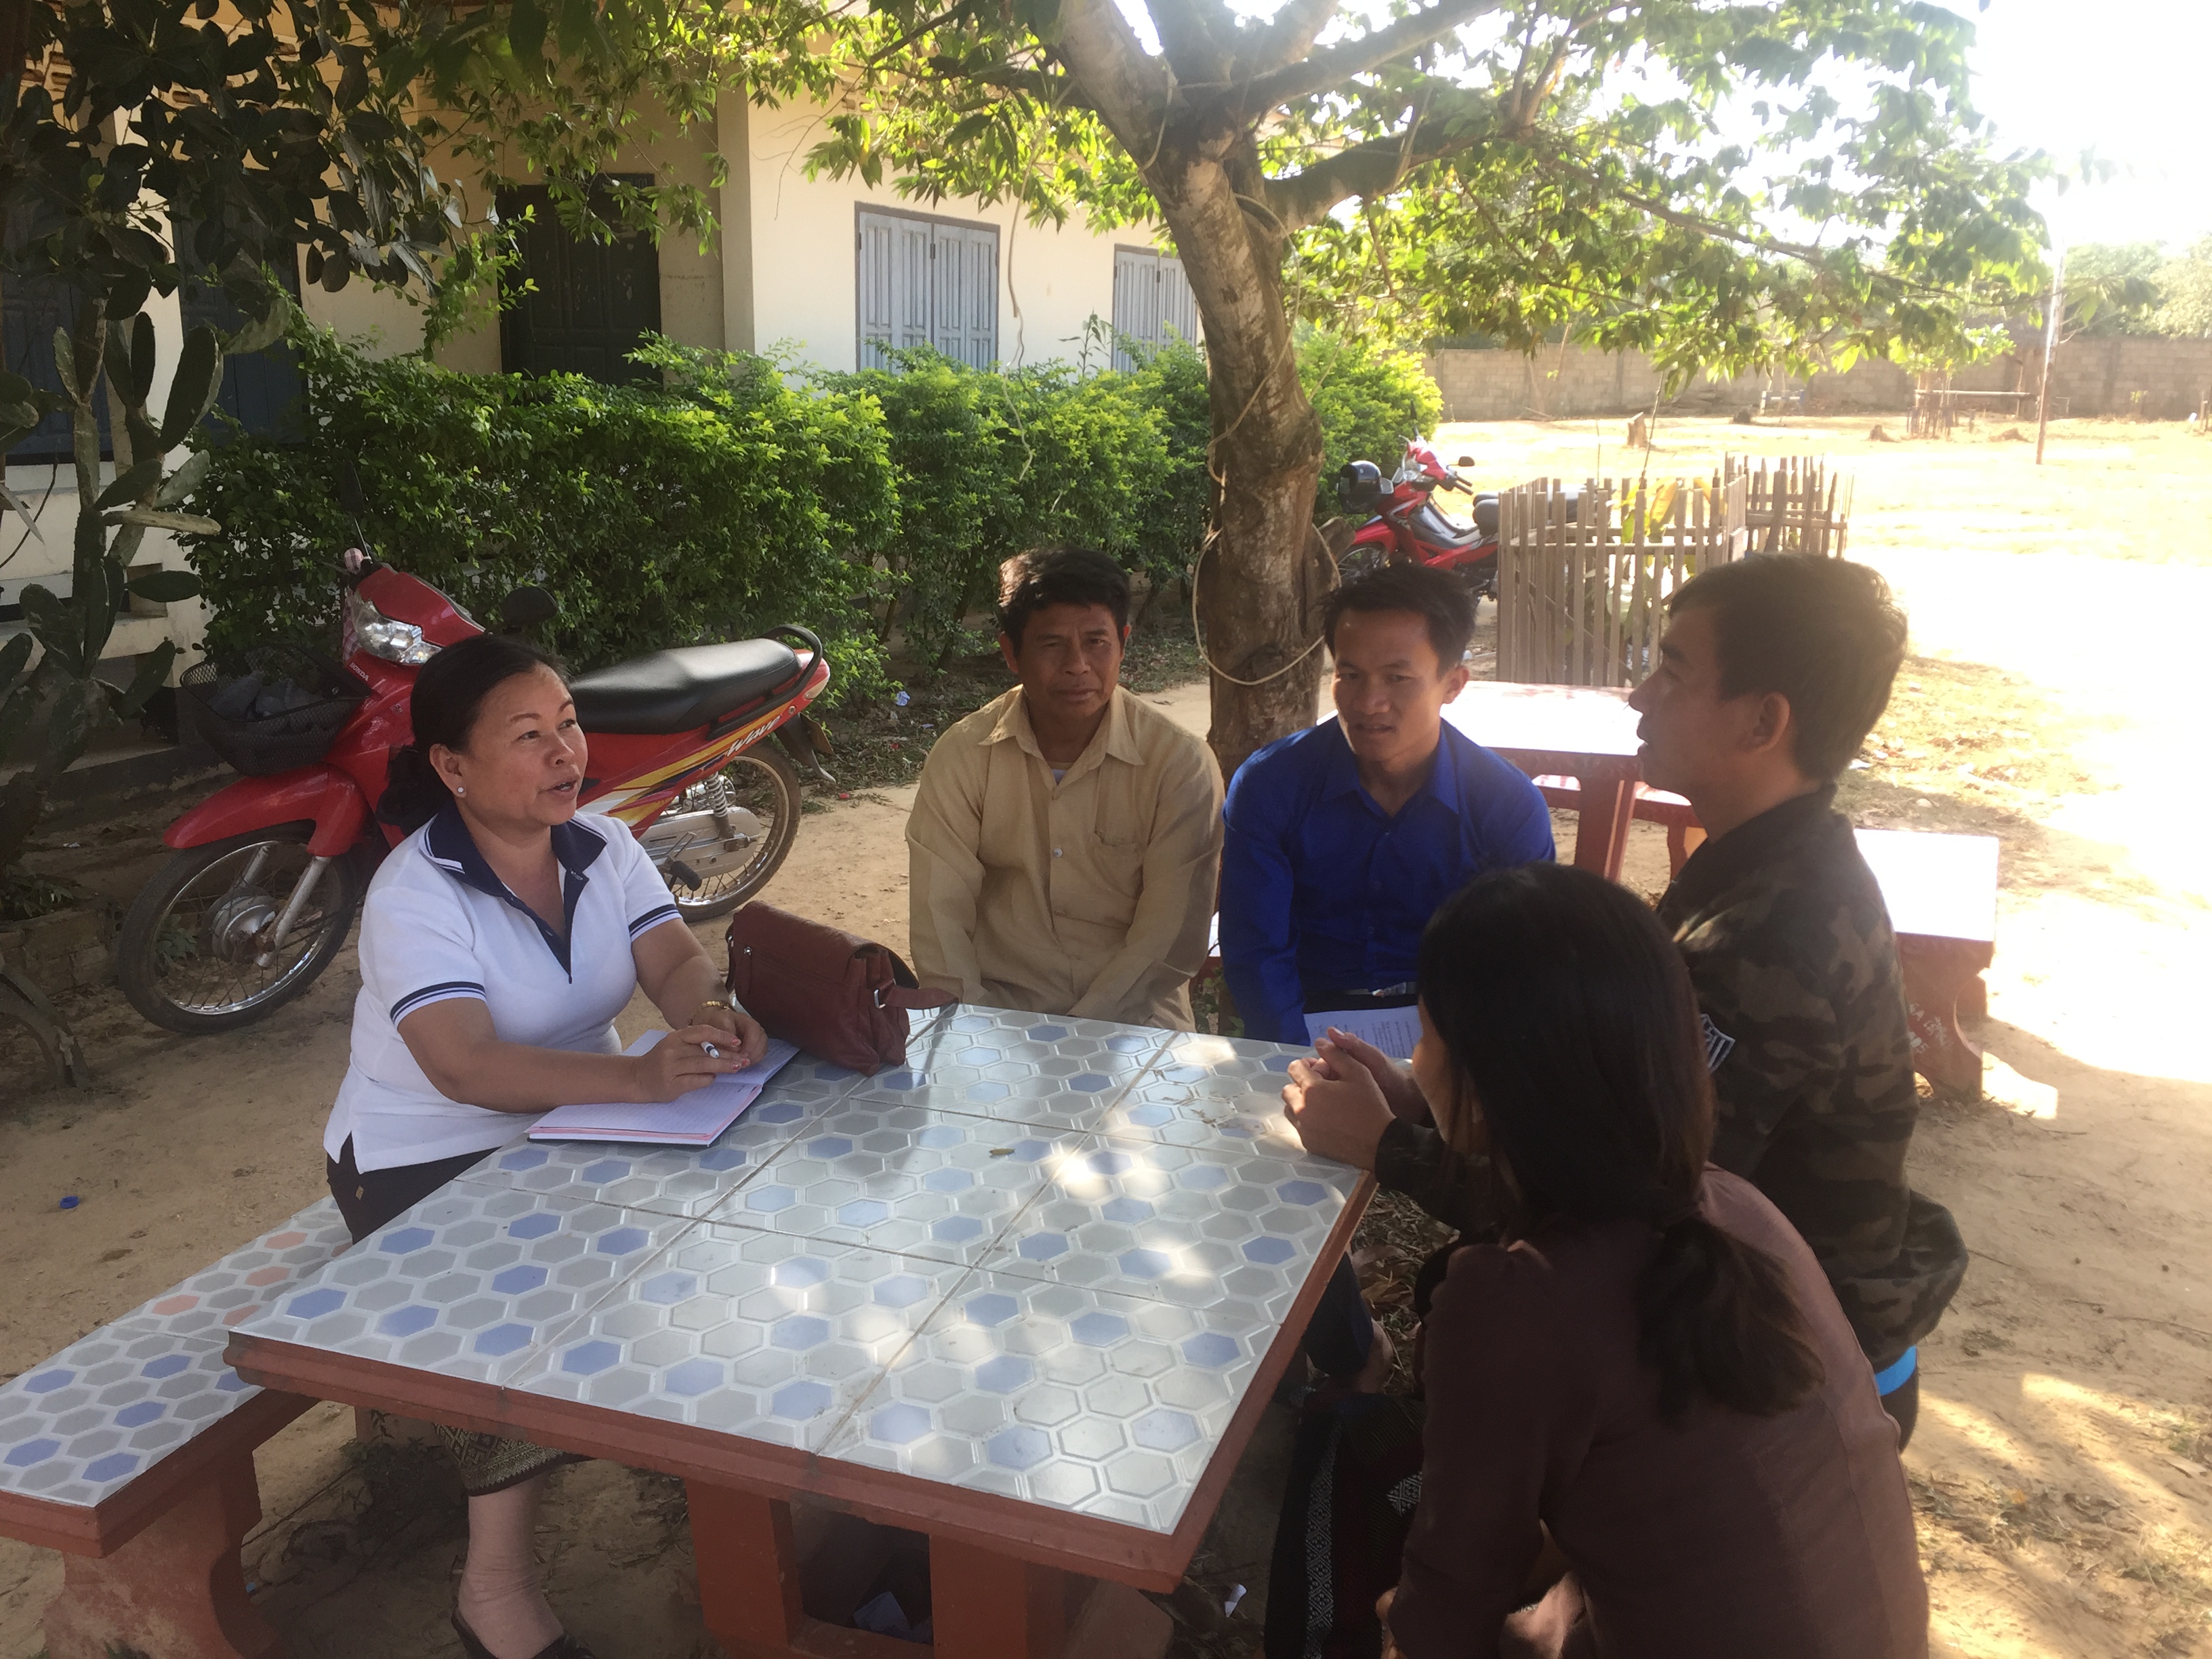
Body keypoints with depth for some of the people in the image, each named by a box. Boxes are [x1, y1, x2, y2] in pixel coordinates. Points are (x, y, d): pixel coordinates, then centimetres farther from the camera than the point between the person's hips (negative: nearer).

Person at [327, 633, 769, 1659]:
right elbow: (467, 1067, -36)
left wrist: (715, 1012, -40)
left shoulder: (604, 848, -2)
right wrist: (641, 1077, -51)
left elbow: (675, 961, -14)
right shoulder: (413, 897, -22)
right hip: (428, 1162, -6)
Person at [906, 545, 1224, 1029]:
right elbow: (940, 913, -3)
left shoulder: (1181, 764, -6)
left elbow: (1170, 935, -8)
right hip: (999, 1003, 1)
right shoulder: (961, 756, -1)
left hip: (1131, 1014, 0)